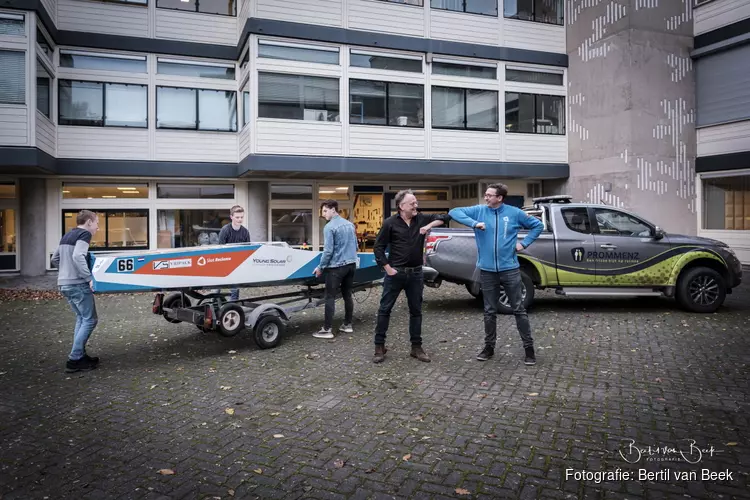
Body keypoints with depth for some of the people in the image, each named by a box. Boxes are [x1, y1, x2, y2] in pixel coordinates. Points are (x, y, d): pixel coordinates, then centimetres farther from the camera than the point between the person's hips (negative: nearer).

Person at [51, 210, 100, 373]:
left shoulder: (67, 235, 18)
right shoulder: (84, 234, -10)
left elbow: (55, 259, 22)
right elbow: (78, 256, -25)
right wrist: (89, 278, -25)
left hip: (64, 284, 9)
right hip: (78, 284, -9)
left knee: (81, 319, 18)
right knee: (90, 320, -3)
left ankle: (79, 355, 18)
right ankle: (75, 360, -4)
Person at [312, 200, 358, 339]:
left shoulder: (329, 227, -12)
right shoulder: (350, 224, 11)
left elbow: (328, 250, -16)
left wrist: (320, 267, -6)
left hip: (336, 267, -7)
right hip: (351, 264, 7)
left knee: (330, 297, -3)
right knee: (347, 295, 14)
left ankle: (327, 330, -2)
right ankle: (348, 325, 21)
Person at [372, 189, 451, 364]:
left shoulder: (422, 219, 1)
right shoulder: (390, 223, -7)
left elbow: (446, 216, 0)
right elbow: (379, 246, -3)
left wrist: (430, 225, -16)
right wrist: (387, 267, -10)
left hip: (416, 273, 3)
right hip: (395, 272, -3)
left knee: (416, 311, 10)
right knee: (384, 309, 2)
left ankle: (416, 347, 21)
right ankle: (379, 346, 13)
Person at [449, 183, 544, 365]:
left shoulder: (514, 213, 0)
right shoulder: (479, 210, 1)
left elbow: (537, 225, 11)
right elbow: (454, 212, -7)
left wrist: (524, 243, 0)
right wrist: (474, 223, -20)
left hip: (510, 269, -1)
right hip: (488, 270, 1)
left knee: (519, 309, 4)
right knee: (490, 311, 11)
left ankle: (529, 347, 14)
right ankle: (489, 346, 24)